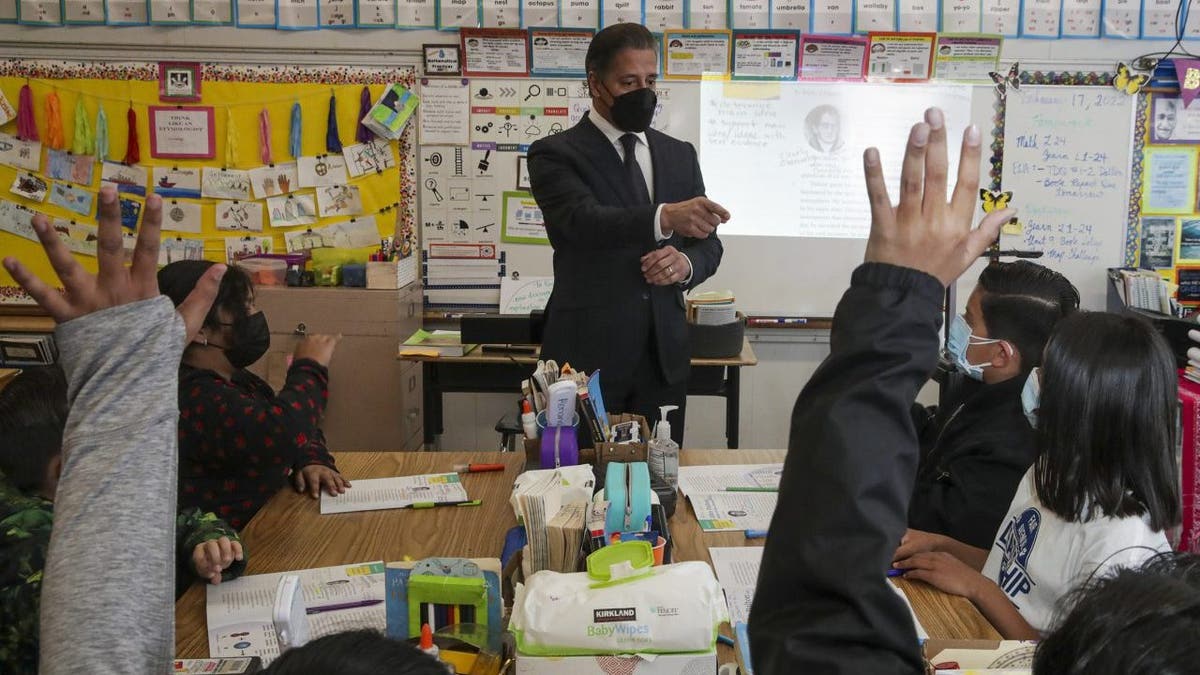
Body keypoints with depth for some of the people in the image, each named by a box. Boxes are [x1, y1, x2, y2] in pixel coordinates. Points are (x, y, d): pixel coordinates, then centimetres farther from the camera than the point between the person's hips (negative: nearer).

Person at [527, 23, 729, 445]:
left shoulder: (679, 154, 12)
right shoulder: (556, 154, -4)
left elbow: (707, 243, 13)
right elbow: (584, 220, -23)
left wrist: (686, 263, -11)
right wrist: (664, 217, -40)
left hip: (663, 355, 4)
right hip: (588, 355, -4)